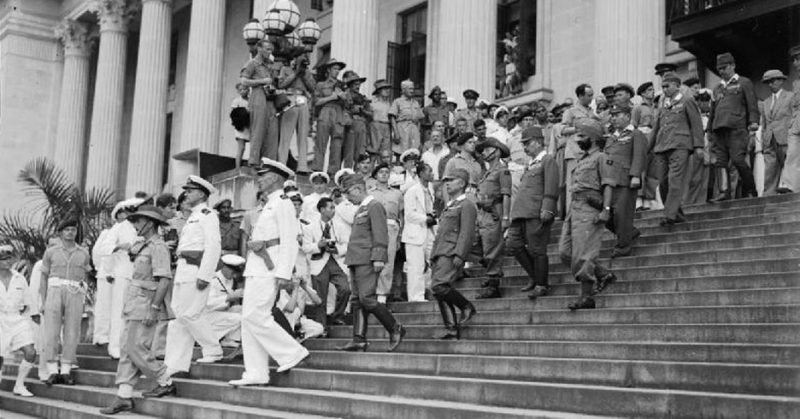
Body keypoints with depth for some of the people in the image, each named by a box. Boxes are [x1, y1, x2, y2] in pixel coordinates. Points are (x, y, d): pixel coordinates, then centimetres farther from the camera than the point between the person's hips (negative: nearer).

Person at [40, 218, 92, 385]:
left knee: (71, 334, -3)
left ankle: (66, 372, 4)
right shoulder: (51, 252, 9)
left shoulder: (84, 253, 13)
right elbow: (44, 277, 9)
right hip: (55, 292, -1)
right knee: (52, 332, -7)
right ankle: (53, 372, -1)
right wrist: (44, 302, 1)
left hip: (75, 295, 1)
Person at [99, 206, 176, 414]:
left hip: (146, 306, -9)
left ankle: (166, 383, 6)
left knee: (136, 349, -9)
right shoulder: (143, 246, 18)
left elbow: (165, 279, -19)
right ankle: (123, 397, 7)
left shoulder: (158, 246, -11)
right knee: (127, 350, 6)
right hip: (133, 307, 9)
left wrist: (154, 308, -23)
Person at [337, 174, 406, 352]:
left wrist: (378, 258, -21)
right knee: (356, 300, 5)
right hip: (356, 261, 10)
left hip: (368, 261, -10)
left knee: (367, 299, -13)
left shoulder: (374, 206, -7)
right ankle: (359, 340, 5)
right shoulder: (361, 209, 21)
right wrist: (350, 256, 18)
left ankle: (395, 329, -1)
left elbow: (380, 235, -15)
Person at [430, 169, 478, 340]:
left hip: (452, 253, -9)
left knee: (439, 286, -23)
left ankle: (467, 307, -4)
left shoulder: (467, 205, -2)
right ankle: (451, 328, 4)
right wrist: (433, 257, 22)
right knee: (438, 291, 1)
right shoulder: (448, 206, 26)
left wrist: (459, 255, -22)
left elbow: (467, 233, -12)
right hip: (439, 254, 9)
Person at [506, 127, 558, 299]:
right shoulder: (531, 164, 25)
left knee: (536, 249, -5)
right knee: (512, 244, 2)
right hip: (522, 213, 9)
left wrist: (547, 210, -19)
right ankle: (534, 277, 14)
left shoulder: (548, 160, -1)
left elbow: (551, 189, -11)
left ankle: (541, 285, 5)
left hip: (537, 214, -8)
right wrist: (516, 211, 23)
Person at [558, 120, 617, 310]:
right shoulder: (582, 160, 24)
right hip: (574, 207, 9)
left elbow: (607, 185, -9)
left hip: (589, 208, -9)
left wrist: (606, 209, -20)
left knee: (583, 255, -10)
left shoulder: (600, 157, -1)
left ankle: (586, 297, -3)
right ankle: (603, 274, 12)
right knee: (565, 252, 2)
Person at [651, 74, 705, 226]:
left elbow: (696, 124, 3)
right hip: (661, 148, 6)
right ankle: (678, 214, 9)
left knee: (675, 180, -15)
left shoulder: (687, 101, 8)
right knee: (663, 182, 0)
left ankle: (670, 215, -21)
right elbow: (656, 128, 26)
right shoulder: (663, 106, 23)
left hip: (679, 146, -6)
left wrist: (698, 145, -6)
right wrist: (652, 149, 21)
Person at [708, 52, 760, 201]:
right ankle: (724, 193, -10)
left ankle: (750, 191, -1)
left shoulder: (744, 82, 11)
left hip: (736, 127, -6)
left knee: (738, 159, -14)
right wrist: (710, 129, 20)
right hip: (719, 128, 6)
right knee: (720, 161, -6)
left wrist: (753, 121, -13)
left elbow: (752, 104, 1)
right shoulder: (717, 88, 26)